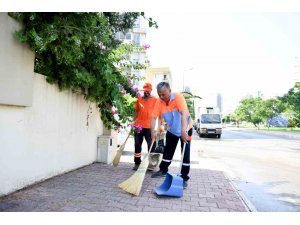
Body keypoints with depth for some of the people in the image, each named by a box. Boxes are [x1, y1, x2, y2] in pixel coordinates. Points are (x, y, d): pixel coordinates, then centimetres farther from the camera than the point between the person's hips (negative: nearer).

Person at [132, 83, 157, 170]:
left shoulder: (155, 100, 0)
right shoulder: (139, 99, 10)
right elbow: (136, 111, 15)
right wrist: (133, 122, 11)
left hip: (149, 127, -3)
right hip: (138, 126, 4)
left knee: (151, 145, 2)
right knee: (137, 145, 9)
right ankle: (137, 163, 21)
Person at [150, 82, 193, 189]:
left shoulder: (178, 97, -29)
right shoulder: (159, 102, -14)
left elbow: (184, 113, -40)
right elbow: (153, 117, -14)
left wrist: (183, 130, -51)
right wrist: (152, 131, -25)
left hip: (185, 129, -4)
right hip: (171, 130, 5)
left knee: (185, 154, -4)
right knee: (167, 151, 14)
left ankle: (184, 178, 8)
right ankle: (163, 170, 33)